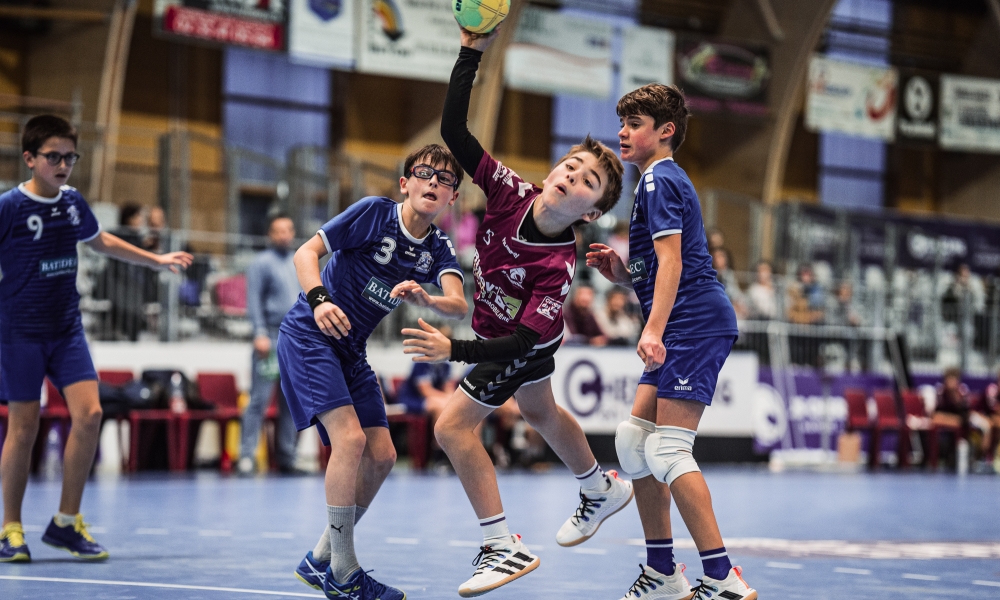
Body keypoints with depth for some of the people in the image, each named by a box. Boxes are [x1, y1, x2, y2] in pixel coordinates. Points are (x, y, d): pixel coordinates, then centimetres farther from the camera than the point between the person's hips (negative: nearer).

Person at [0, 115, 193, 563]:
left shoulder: (73, 202, 6)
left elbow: (100, 241, 25)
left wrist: (157, 260, 29)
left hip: (67, 328, 5)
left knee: (88, 413, -9)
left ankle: (66, 522, 3)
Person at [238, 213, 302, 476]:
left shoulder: (298, 265, 17)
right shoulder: (262, 262, -2)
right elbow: (254, 301, -8)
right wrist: (261, 334, -18)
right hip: (272, 336, -6)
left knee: (291, 402, 8)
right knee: (259, 398, -9)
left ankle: (286, 458, 13)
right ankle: (246, 456, -9)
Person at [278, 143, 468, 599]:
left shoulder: (439, 249, 0)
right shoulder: (374, 212, -14)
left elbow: (459, 306, -18)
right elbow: (305, 252, -15)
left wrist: (425, 299, -40)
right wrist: (319, 300, -33)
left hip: (351, 350, 7)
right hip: (307, 335, -7)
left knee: (381, 456, 3)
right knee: (349, 437, -22)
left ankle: (321, 560, 19)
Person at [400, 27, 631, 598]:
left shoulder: (559, 265, -39)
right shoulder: (512, 192, -26)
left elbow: (522, 341, -39)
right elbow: (454, 132, -28)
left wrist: (453, 350, -50)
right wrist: (473, 53, -37)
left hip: (522, 343, -8)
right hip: (500, 327, 8)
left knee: (454, 426, -14)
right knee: (539, 411, 30)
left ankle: (505, 548, -5)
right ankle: (602, 490, 56)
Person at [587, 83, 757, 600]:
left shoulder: (660, 180, -7)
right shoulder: (660, 181, 24)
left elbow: (671, 261, -18)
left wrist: (654, 330, -26)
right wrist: (619, 271, 10)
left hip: (697, 324, -11)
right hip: (685, 330, 11)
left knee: (668, 451, -14)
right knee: (633, 440, 11)